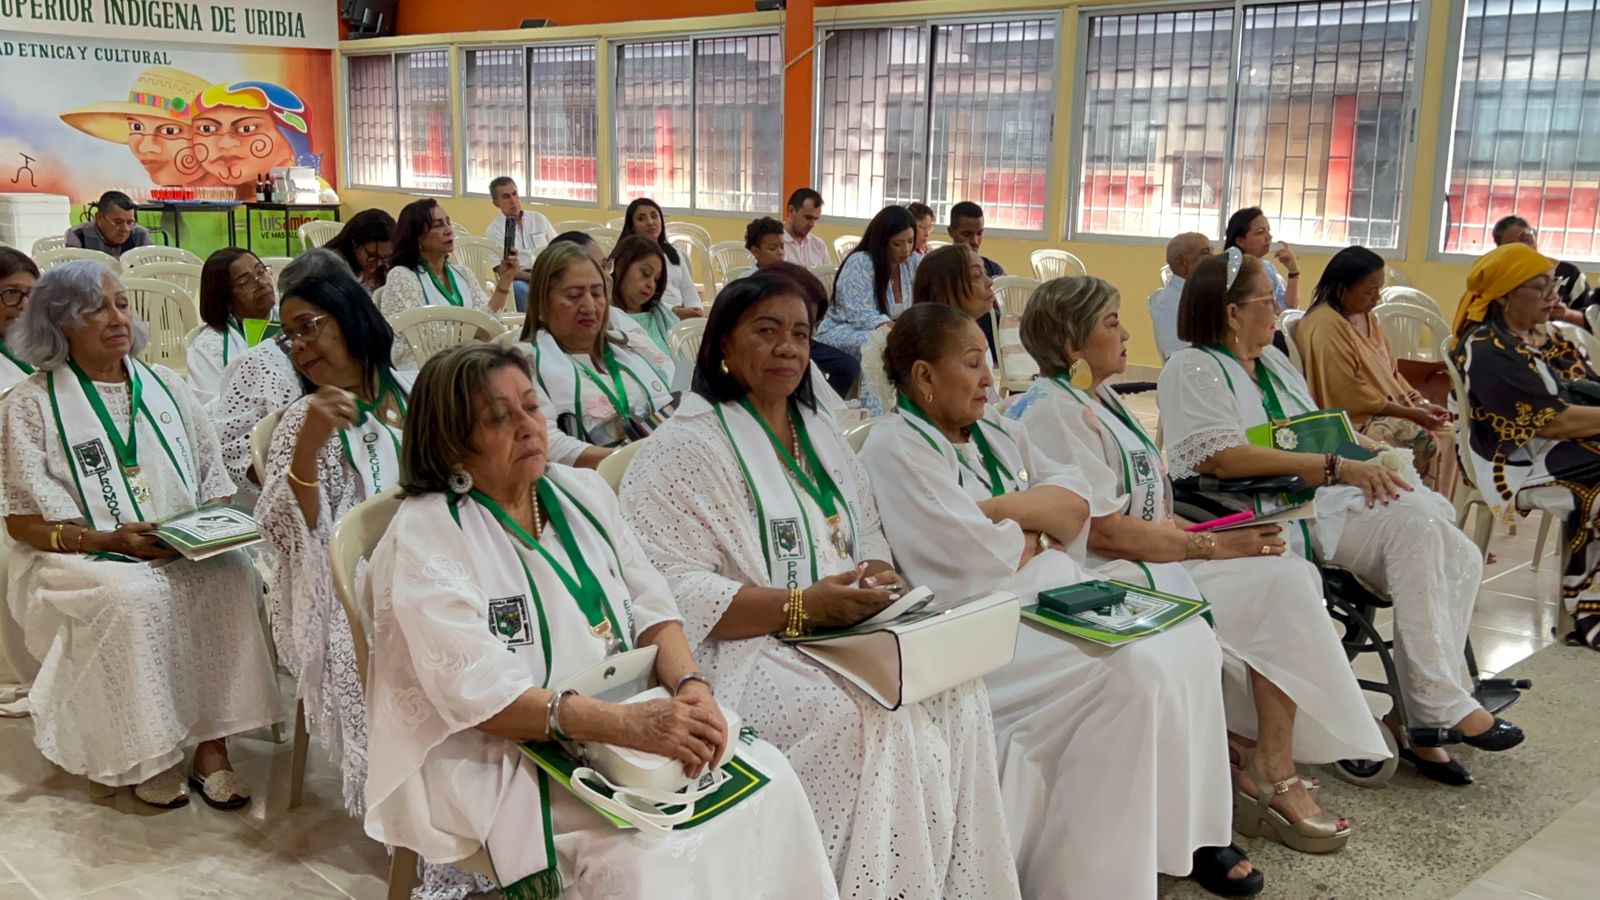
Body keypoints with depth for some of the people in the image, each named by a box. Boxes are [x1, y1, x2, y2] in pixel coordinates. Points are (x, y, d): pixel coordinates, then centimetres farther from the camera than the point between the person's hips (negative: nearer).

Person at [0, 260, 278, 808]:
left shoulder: (166, 388, 14)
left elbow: (216, 484, 14)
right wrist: (112, 540, -18)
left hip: (186, 554, 3)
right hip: (79, 559, -3)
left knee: (230, 575, -28)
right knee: (135, 595, -35)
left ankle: (212, 745, -23)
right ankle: (145, 753, -18)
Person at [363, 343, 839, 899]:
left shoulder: (582, 492, 8)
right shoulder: (425, 536, -13)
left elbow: (650, 609, 5)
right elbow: (479, 693, -22)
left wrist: (690, 686, -18)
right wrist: (628, 724, -32)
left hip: (625, 718, 6)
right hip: (495, 757, -6)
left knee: (767, 778, -14)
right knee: (648, 849, -29)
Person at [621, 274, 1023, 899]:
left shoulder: (819, 435, 17)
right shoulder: (685, 446, -7)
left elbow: (869, 542, 19)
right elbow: (672, 592, -16)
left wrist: (879, 578, -6)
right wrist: (801, 606, -22)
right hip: (744, 650, -6)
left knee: (957, 694, -19)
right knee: (875, 720, -30)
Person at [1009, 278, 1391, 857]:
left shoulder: (1099, 400, 17)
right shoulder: (1052, 412, -14)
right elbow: (1105, 531, -20)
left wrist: (1219, 536, 1)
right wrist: (1214, 546, -13)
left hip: (1156, 560, 9)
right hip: (1108, 581, -9)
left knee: (1289, 578, -8)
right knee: (1281, 587, -15)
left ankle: (1268, 767, -7)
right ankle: (1273, 774, -6)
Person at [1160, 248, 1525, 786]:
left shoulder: (1273, 360, 23)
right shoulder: (1194, 369, -5)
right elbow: (1220, 457, -20)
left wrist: (1372, 458, -3)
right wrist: (1339, 468, -20)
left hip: (1328, 498, 9)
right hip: (1272, 514, -9)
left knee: (1459, 558, -10)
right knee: (1415, 519, -27)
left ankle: (1421, 718, -8)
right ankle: (1441, 706, -19)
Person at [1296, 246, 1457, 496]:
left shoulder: (1365, 317, 11)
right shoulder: (1325, 326, -19)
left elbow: (1390, 372, 16)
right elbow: (1353, 397, -21)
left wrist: (1421, 403, -1)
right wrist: (1411, 414, -17)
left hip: (1386, 409, 9)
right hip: (1354, 419, -9)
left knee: (1445, 431, -6)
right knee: (1423, 440, -21)